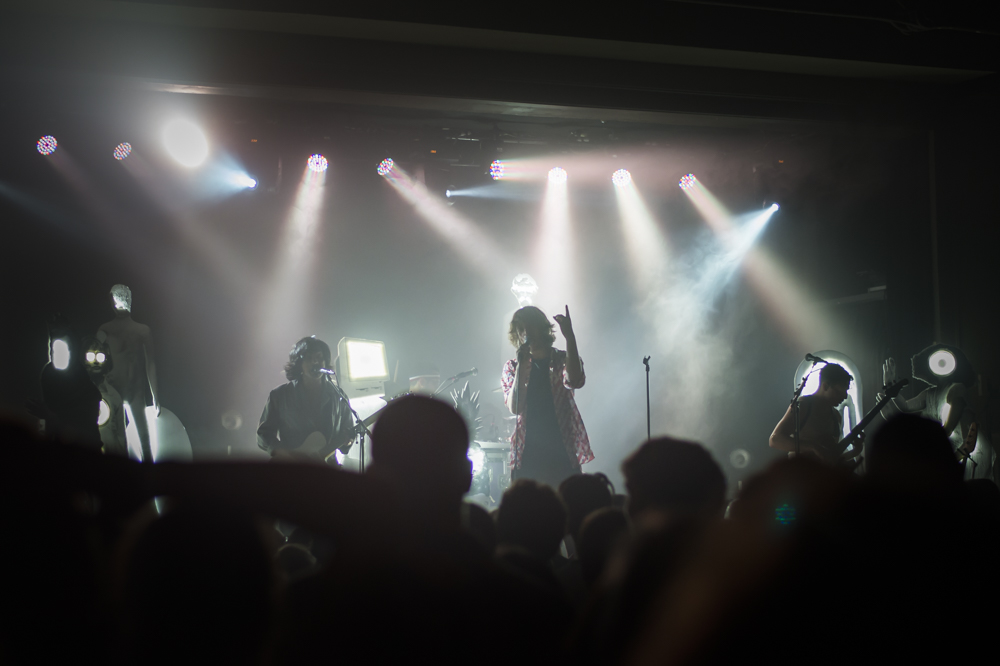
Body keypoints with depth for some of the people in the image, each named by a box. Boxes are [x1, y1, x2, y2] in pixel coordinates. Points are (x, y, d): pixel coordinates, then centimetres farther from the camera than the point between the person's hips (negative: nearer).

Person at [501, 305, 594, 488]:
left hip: (562, 455, -1)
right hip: (526, 457, 1)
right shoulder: (512, 367, 10)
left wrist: (570, 337, -23)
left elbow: (574, 381, -18)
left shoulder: (563, 360, 7)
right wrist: (521, 367, -13)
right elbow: (514, 408, -5)